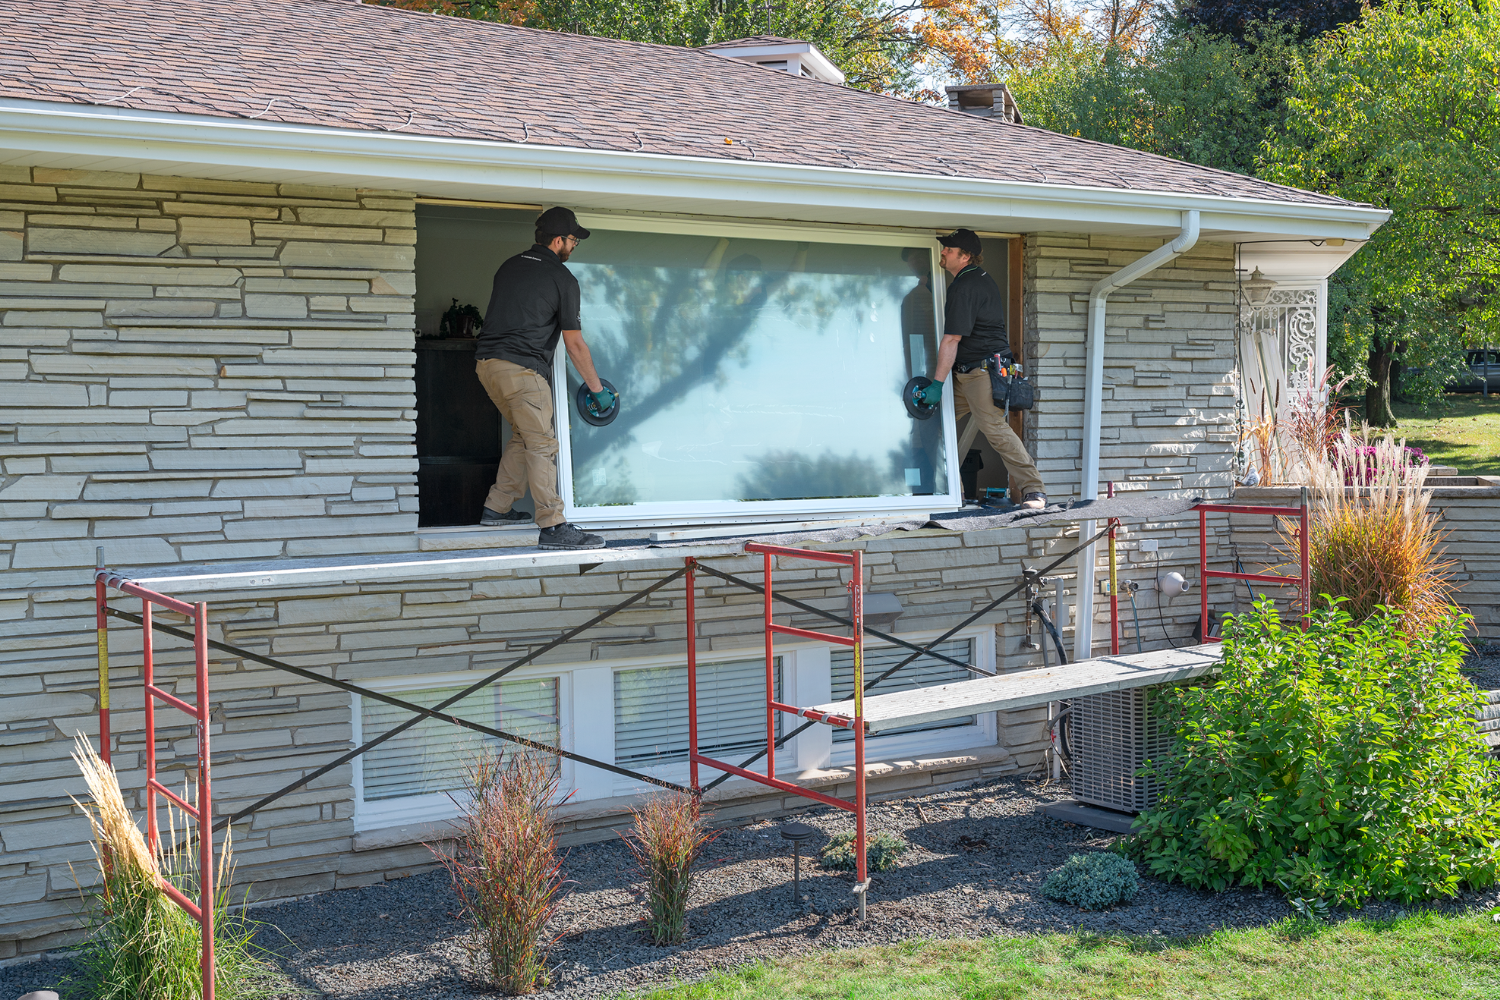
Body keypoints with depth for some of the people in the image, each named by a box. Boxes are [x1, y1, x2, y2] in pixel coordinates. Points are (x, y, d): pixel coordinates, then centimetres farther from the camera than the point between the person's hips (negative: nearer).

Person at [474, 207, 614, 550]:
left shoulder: (508, 266, 20)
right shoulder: (562, 278, -2)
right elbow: (574, 343, -1)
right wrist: (597, 389, 8)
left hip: (486, 363, 8)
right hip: (522, 368, -8)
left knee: (524, 435, 21)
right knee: (541, 445, -7)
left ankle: (497, 509, 22)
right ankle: (553, 527, -11)